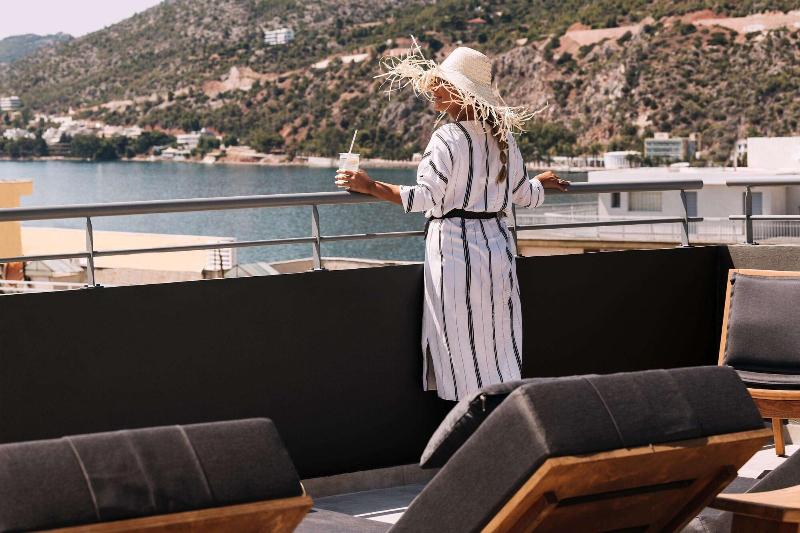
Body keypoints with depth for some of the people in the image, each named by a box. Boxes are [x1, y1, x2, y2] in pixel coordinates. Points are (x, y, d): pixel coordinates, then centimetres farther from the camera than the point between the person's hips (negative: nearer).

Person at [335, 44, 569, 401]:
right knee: (498, 341, 11)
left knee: (461, 342, 0)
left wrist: (370, 186, -14)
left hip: (454, 246, -7)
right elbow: (524, 195, 16)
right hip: (497, 244, 7)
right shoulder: (502, 136, 8)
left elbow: (425, 197, -19)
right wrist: (540, 184, 39)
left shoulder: (448, 138, -14)